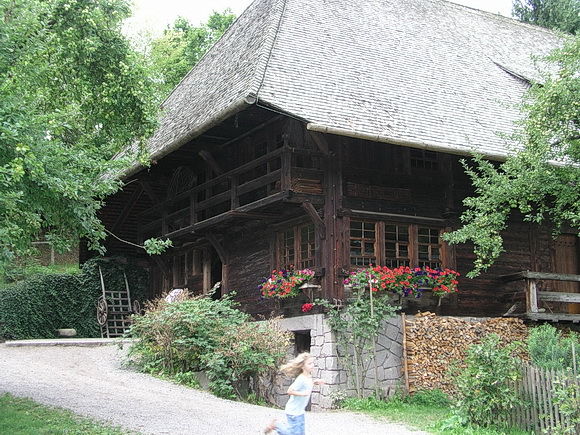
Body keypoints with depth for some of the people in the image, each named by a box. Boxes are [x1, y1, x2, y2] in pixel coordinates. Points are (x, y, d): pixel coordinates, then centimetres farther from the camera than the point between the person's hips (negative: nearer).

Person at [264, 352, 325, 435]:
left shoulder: (309, 376, 3)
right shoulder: (301, 379, -24)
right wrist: (302, 393, -34)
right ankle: (275, 425, 12)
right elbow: (290, 391, -25)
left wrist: (315, 382, 10)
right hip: (293, 411, -9)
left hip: (300, 411, 9)